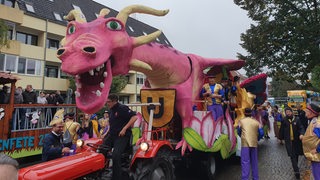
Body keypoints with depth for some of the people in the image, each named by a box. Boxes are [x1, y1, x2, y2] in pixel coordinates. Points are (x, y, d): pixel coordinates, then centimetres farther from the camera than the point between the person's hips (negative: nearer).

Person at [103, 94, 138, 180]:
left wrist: (124, 128, -21)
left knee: (116, 156, -20)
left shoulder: (122, 108, -9)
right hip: (112, 135, 8)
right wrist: (106, 135, 20)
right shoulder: (111, 111, 17)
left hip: (122, 136, -8)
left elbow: (134, 117, -19)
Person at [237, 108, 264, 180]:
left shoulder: (241, 121, 5)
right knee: (254, 161, 16)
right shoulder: (256, 122, 10)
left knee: (245, 162, -4)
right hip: (254, 143, 3)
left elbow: (238, 132, 12)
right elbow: (261, 133, 7)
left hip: (245, 143, -3)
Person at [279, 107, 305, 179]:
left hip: (297, 140, 2)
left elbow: (301, 127, -9)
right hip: (289, 141, -2)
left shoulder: (297, 119, -3)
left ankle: (295, 167, 40)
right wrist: (281, 138, 9)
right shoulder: (284, 120, -4)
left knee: (296, 154, 16)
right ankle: (296, 171, -6)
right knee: (292, 155, -8)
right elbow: (281, 130, 4)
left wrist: (301, 134, -27)